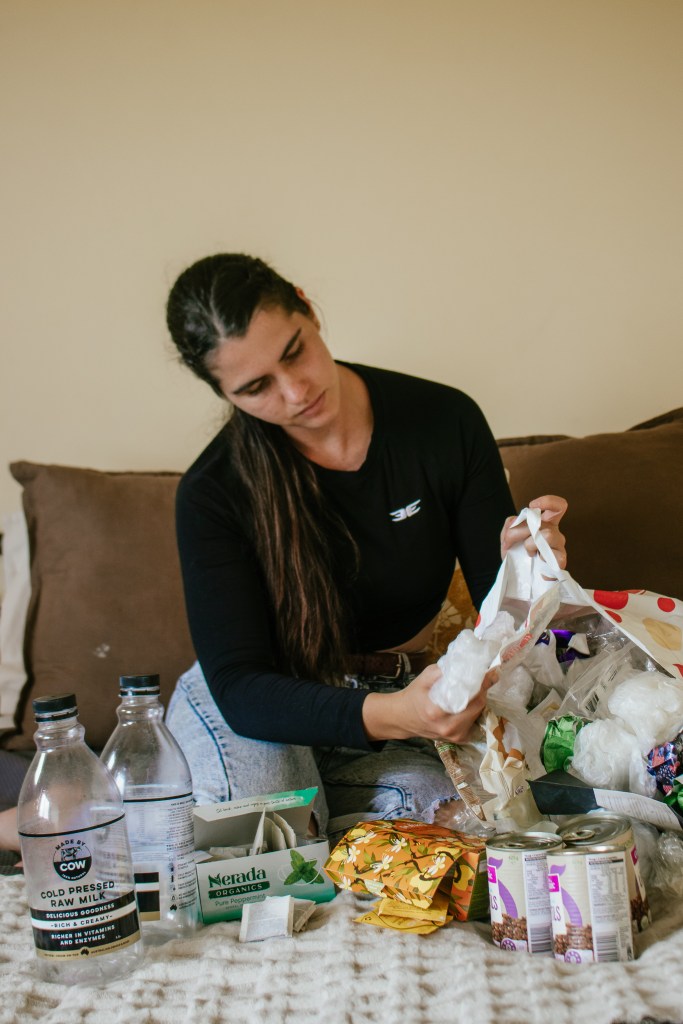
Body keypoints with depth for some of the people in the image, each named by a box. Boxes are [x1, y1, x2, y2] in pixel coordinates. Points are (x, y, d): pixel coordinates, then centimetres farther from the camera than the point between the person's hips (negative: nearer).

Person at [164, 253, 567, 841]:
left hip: (400, 703, 2)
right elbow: (240, 687, -24)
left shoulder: (446, 423, -11)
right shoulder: (212, 493, -17)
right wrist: (392, 714, -41)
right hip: (266, 712, -2)